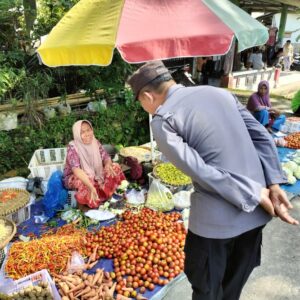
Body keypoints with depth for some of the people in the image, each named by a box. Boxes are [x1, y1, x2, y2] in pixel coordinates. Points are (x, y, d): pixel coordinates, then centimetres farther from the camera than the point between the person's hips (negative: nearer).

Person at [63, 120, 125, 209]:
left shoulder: (95, 143, -8)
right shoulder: (72, 147, -25)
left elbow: (106, 158, -10)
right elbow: (76, 170, -38)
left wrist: (108, 165, -37)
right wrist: (91, 186, -52)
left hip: (95, 175, 6)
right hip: (73, 178, -6)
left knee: (115, 168, -10)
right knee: (83, 181, -40)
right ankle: (83, 205, -10)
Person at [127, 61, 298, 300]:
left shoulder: (162, 120, -10)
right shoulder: (219, 92, 9)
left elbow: (200, 171, -19)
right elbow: (262, 137, 4)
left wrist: (255, 195, -12)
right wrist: (273, 185, 0)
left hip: (216, 217, -6)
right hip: (254, 211, 7)